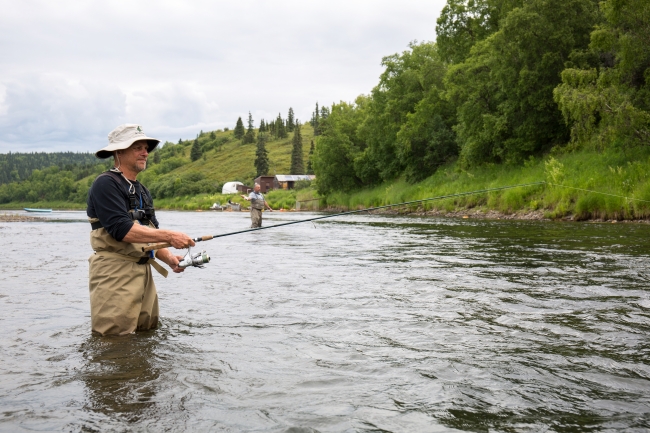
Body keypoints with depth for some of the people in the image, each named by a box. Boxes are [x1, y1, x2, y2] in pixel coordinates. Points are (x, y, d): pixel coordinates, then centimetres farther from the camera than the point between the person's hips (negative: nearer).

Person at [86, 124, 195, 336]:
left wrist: (169, 258, 1)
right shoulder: (106, 183, -9)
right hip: (115, 272, -9)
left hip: (143, 270, 9)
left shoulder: (142, 191, 19)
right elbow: (122, 230, -21)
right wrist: (170, 236, -21)